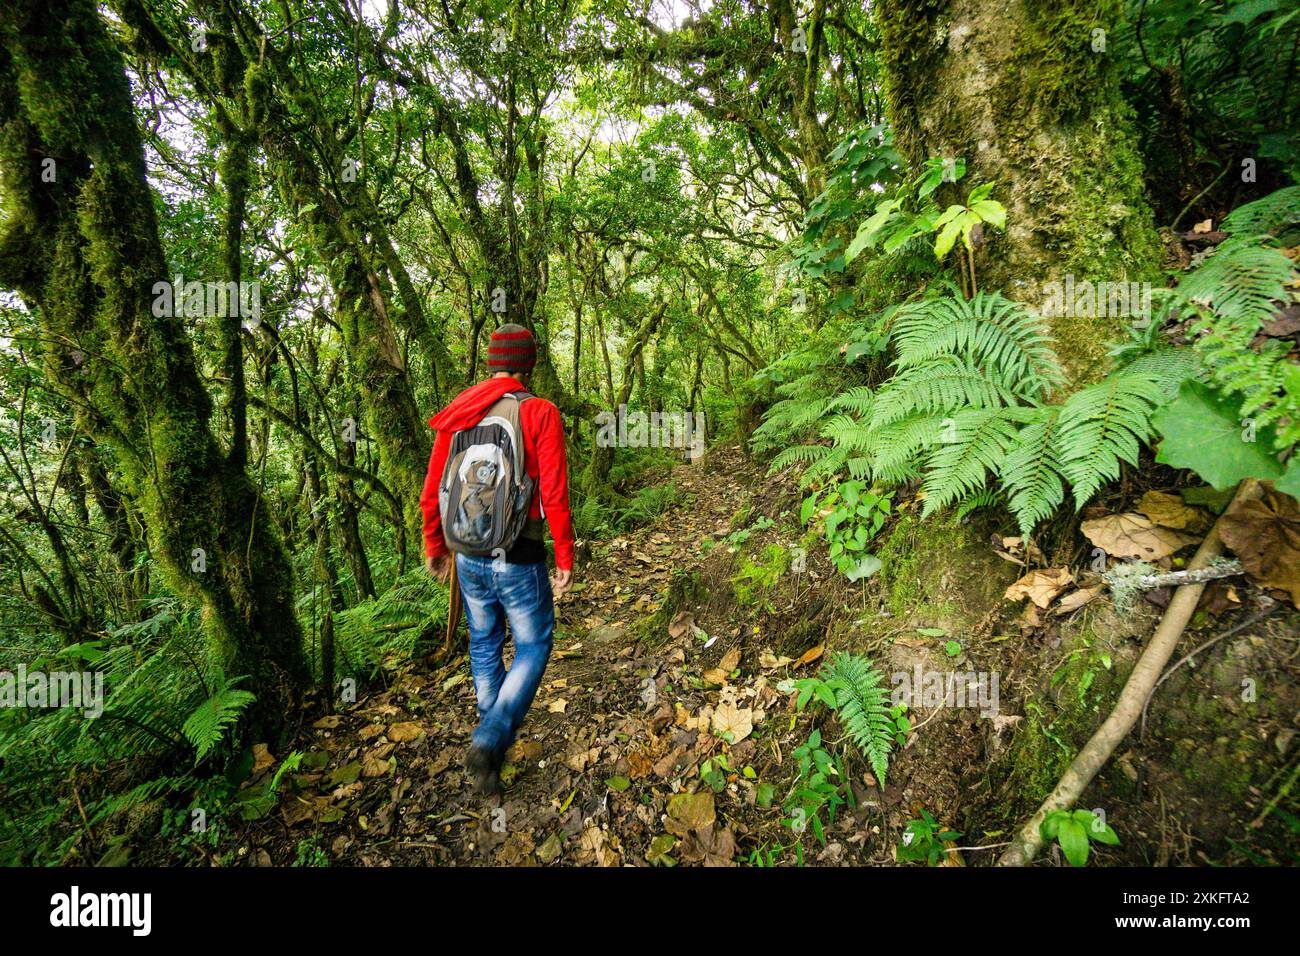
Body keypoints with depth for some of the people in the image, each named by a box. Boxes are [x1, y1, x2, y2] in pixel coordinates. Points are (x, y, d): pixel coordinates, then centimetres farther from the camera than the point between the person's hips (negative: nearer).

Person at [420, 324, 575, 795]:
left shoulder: (455, 416, 2)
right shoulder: (540, 413, -12)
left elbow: (432, 494, 5)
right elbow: (555, 495, -16)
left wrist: (435, 548, 19)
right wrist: (565, 558, -6)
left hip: (469, 557, 5)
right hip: (519, 560, -5)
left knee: (484, 645, 23)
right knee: (533, 648, 14)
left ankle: (496, 731, 40)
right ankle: (488, 739, 0)